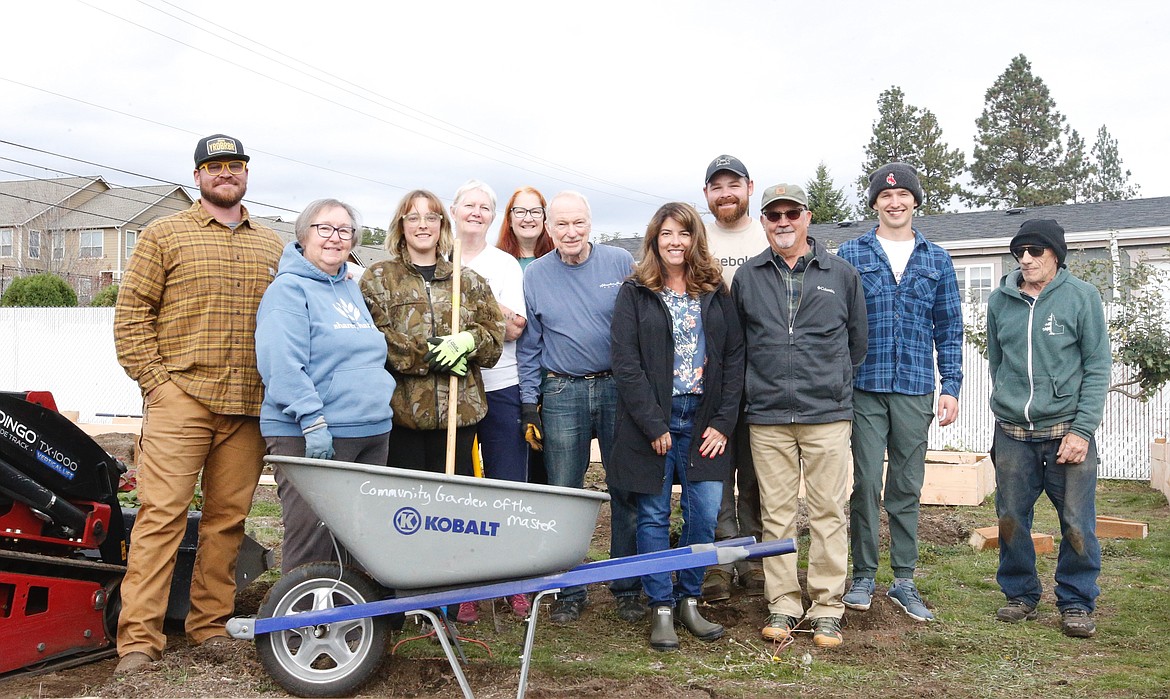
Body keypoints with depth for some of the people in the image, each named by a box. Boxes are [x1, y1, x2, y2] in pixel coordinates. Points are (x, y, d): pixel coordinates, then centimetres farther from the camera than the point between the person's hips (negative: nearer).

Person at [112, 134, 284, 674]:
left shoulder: (272, 246, 17)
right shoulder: (164, 235, 8)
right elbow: (130, 314, 3)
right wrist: (155, 381, -6)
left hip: (247, 407, 3)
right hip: (180, 400, -3)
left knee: (228, 519, 7)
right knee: (161, 513, -7)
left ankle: (211, 627, 17)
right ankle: (138, 640, -1)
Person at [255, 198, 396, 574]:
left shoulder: (352, 288, 18)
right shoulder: (289, 288, -6)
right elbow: (282, 364, -17)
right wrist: (313, 420, -23)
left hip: (372, 432, 8)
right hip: (308, 436, -8)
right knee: (312, 542, -5)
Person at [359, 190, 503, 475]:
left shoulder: (468, 281, 17)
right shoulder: (378, 278, 7)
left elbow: (495, 337, 11)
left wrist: (468, 341, -11)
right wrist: (429, 356, -13)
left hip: (459, 412, 3)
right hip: (401, 411, -2)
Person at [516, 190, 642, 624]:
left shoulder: (620, 263, 1)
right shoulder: (535, 275, 4)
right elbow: (528, 345, 8)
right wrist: (529, 403, 4)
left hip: (618, 388, -1)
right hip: (562, 394, 1)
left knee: (627, 492, 4)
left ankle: (627, 588, 18)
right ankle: (570, 592, 18)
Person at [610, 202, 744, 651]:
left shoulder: (715, 292, 9)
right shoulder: (635, 293, 0)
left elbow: (734, 357, 6)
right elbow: (625, 363, -7)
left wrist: (723, 422, -3)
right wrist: (654, 425, -12)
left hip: (703, 419, 3)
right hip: (651, 420, -2)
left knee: (705, 514, 0)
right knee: (654, 517, 4)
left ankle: (689, 600, 19)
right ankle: (661, 609, 16)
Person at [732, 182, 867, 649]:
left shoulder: (841, 274, 7)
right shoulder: (747, 277, 9)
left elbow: (857, 340, 15)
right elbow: (736, 343, 17)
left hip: (827, 415, -1)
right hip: (767, 417, 1)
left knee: (828, 513, 2)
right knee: (777, 514, 6)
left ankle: (827, 609, 12)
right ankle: (783, 605, 16)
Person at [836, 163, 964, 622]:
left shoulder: (936, 260, 12)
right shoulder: (851, 254, 6)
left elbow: (949, 329, 11)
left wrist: (951, 386, 3)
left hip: (916, 390, 2)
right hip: (865, 387, -2)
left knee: (908, 487, 7)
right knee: (867, 483, -2)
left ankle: (904, 580, 17)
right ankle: (863, 577, 12)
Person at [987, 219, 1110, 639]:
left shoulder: (1082, 296, -2)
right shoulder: (1000, 301, 8)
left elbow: (1098, 368, -4)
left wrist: (1082, 430, -11)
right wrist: (1007, 408, 14)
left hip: (1068, 430, -3)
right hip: (1011, 434, 3)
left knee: (1077, 523, 0)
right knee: (1011, 518, 8)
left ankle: (1077, 602, 17)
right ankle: (1020, 594, 24)